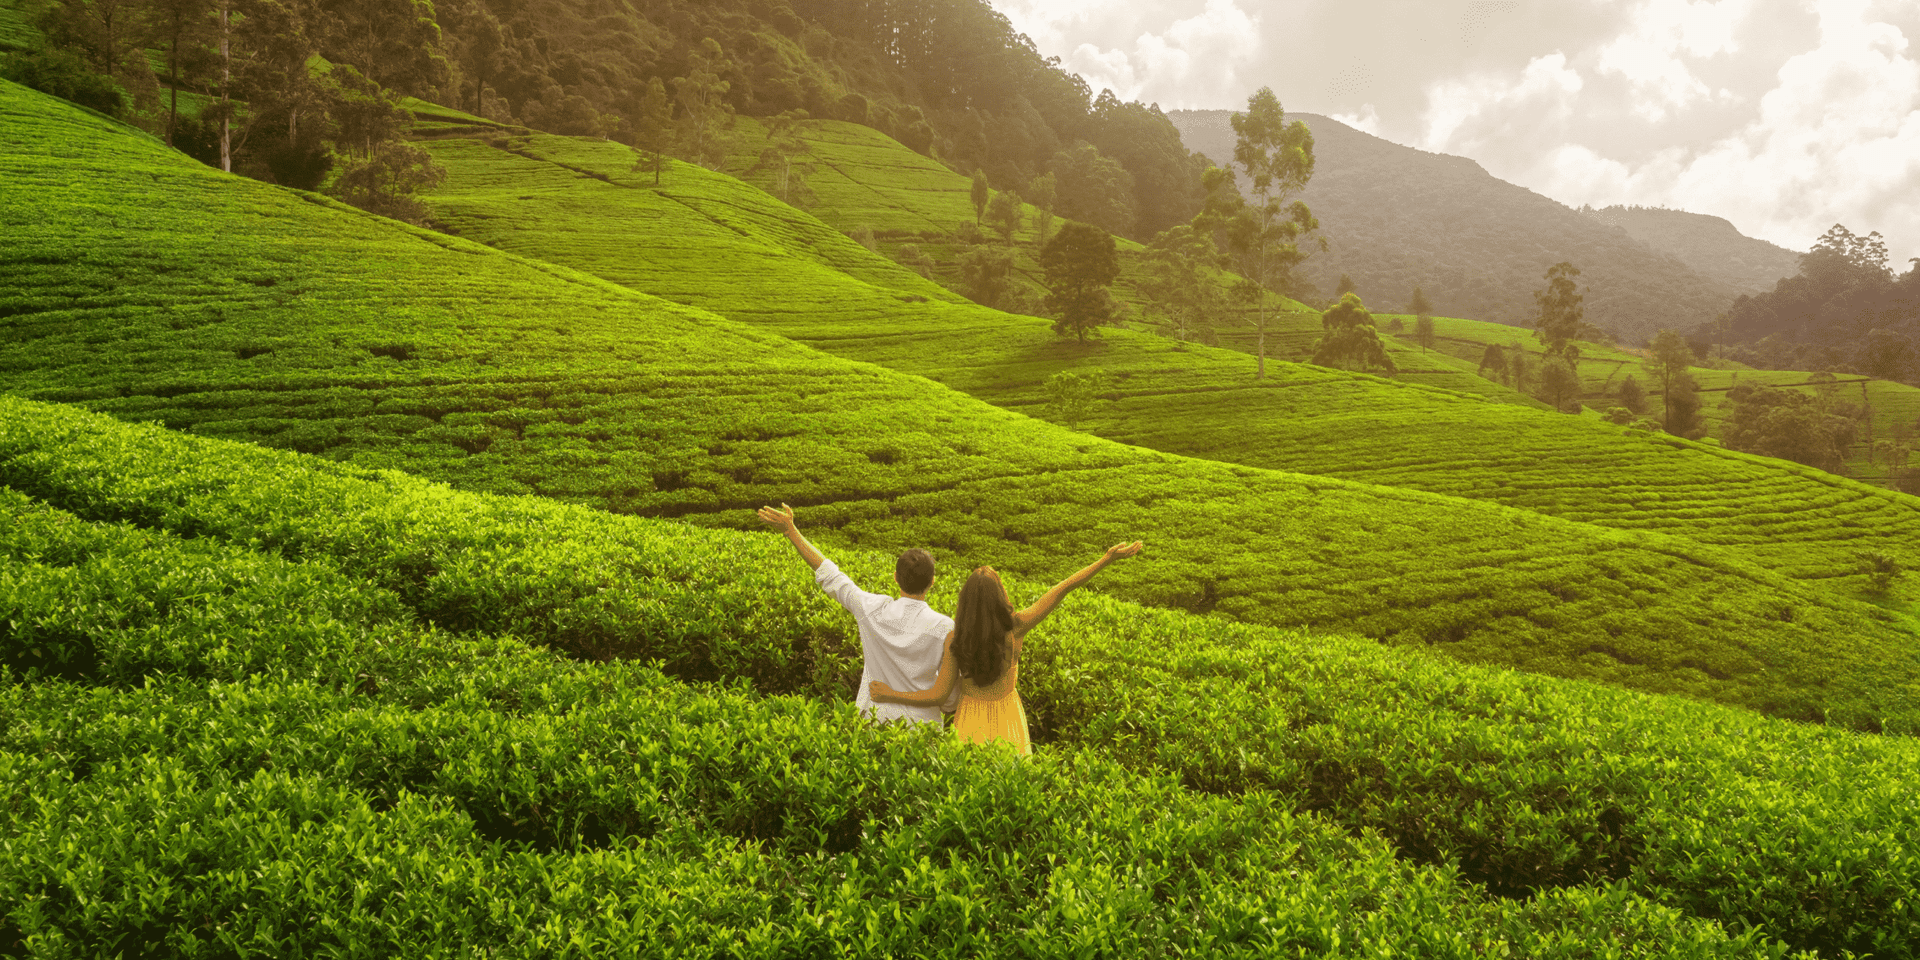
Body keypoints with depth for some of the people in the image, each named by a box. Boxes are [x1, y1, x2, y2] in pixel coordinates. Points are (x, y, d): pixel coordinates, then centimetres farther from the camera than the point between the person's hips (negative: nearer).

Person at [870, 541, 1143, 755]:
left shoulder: (955, 639, -22)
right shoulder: (1015, 628, -22)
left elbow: (939, 695, -17)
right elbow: (1062, 589, -18)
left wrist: (891, 696, -5)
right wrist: (1108, 558, -13)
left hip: (970, 719, 0)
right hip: (1007, 718, 0)